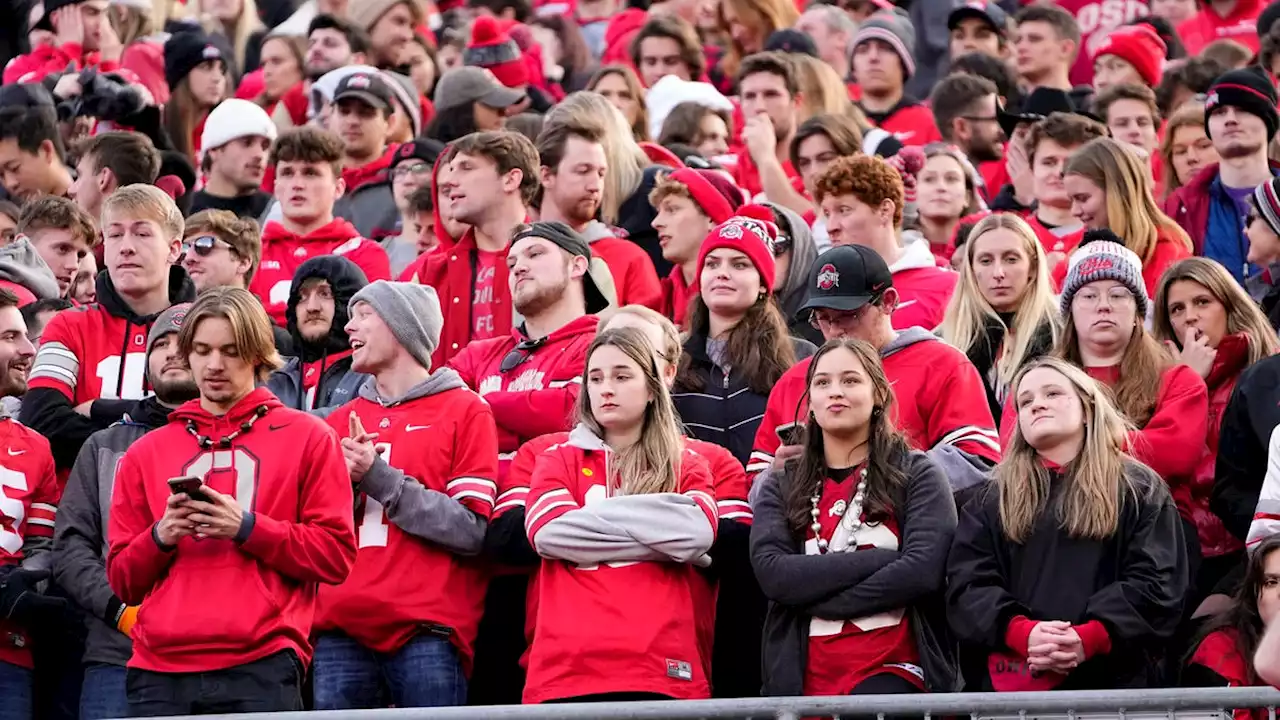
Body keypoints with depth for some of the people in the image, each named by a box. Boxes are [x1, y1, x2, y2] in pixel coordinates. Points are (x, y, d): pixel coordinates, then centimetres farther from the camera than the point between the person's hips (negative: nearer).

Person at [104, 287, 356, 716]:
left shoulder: (307, 438, 11)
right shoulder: (146, 453, 20)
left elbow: (337, 555, 3)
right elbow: (122, 580, 19)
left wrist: (246, 527, -8)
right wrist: (160, 537, -2)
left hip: (261, 667, -3)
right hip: (160, 671, 3)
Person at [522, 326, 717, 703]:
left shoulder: (686, 466, 15)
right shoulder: (559, 460, 15)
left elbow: (698, 531, -6)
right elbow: (548, 531, -5)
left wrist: (598, 514, -5)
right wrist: (662, 533, -3)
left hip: (660, 670, 0)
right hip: (568, 667, 0)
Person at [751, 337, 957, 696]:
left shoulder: (917, 474, 8)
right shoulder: (779, 487, 15)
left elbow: (924, 571, -7)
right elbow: (772, 573, -2)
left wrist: (817, 599, -5)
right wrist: (878, 561, -9)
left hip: (891, 672, -2)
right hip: (802, 677, 2)